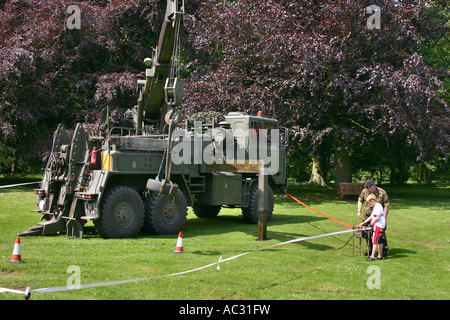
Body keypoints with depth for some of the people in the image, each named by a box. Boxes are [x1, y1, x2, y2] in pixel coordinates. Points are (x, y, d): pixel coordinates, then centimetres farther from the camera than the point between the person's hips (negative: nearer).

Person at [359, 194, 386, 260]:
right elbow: (371, 217, 24)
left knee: (375, 241, -9)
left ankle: (372, 257, -8)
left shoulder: (377, 206, -15)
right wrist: (363, 223, 24)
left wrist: (372, 223, -9)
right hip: (380, 226, 11)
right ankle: (380, 256, 20)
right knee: (379, 241, 14)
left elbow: (377, 217, -24)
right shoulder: (376, 206, 19)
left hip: (378, 225, -11)